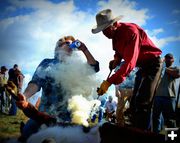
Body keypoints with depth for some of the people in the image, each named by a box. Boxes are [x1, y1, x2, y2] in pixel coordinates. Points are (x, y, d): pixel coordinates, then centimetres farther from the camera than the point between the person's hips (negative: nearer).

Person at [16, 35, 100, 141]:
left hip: (68, 117, 2)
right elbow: (36, 82, -6)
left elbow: (94, 68, 2)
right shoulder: (47, 63, 7)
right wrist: (24, 96, -25)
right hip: (45, 114, -1)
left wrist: (84, 49, -2)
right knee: (26, 137, -11)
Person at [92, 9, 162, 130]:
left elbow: (129, 63, -37)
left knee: (143, 101, -18)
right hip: (141, 65, 9)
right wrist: (116, 59, -6)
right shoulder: (115, 34, -2)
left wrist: (109, 82, -41)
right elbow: (120, 51, 18)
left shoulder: (131, 31, -29)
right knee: (134, 98, 11)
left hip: (152, 63, -9)